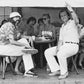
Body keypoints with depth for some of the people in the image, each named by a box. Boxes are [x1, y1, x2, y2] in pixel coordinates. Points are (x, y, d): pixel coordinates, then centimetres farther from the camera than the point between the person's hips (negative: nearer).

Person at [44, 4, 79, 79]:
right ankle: (56, 70, -4)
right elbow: (60, 39, 17)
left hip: (73, 46, -8)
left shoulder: (72, 23, -1)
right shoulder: (62, 27, 20)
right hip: (64, 46, 8)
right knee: (47, 52, -2)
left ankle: (64, 72, -17)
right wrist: (58, 47, -2)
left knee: (60, 53, -36)